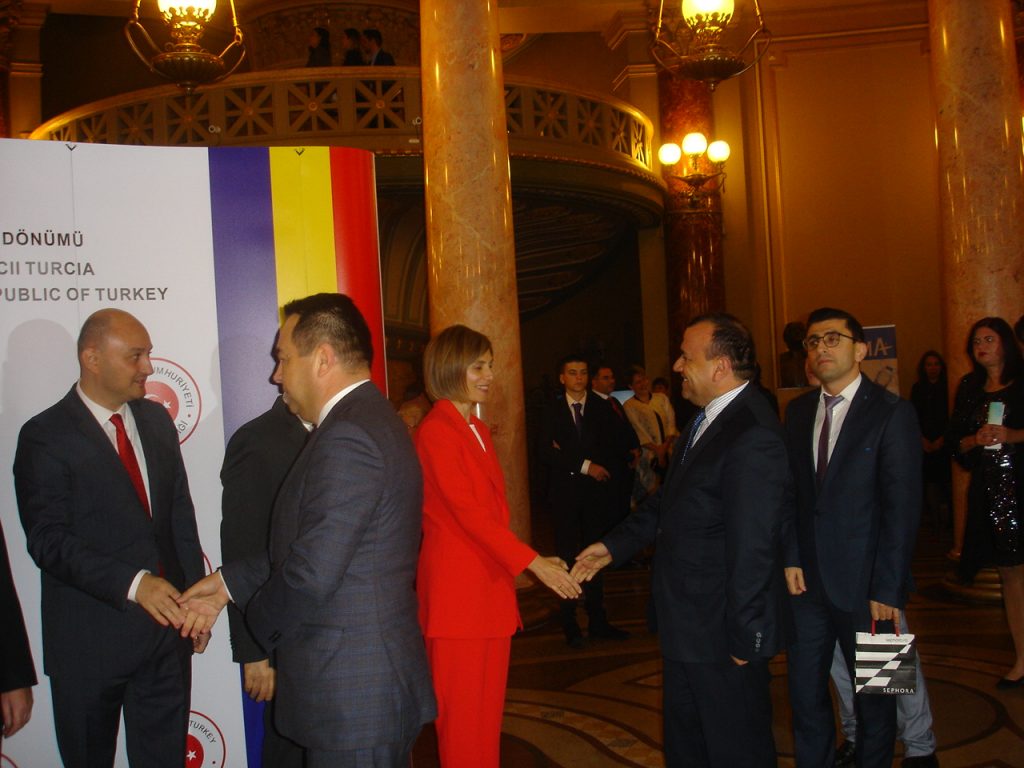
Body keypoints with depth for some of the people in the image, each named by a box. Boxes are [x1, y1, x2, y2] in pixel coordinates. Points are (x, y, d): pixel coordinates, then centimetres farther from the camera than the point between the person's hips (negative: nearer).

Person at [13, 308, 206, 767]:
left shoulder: (156, 420, 8)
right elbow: (48, 540, -17)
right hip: (90, 638, -4)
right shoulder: (45, 436, -10)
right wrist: (132, 584, -27)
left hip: (166, 626, 5)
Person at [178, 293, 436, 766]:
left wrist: (259, 620, -5)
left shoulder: (347, 438, -22)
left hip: (351, 696, -10)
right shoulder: (370, 419, 11)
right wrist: (230, 582, 12)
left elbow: (311, 572, -25)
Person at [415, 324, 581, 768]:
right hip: (457, 584, -8)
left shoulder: (479, 430, 15)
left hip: (491, 580, 8)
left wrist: (515, 567, 6)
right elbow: (467, 512, -19)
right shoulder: (436, 431, -12)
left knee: (489, 707, 12)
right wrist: (533, 562, -21)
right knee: (463, 711, 0)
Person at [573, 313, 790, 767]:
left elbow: (751, 549, -24)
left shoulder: (752, 438, -25)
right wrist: (613, 545, 12)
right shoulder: (706, 419, 8)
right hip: (689, 627, 10)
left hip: (722, 633, -10)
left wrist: (743, 638, -20)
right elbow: (668, 502, 17)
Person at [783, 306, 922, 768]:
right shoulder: (798, 411, 9)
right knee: (804, 691, 9)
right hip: (808, 580, 4)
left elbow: (903, 508, -10)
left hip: (864, 587, -4)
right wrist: (791, 558, -2)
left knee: (873, 695, 10)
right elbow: (788, 491, 10)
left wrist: (888, 589, -13)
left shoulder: (892, 413, -7)